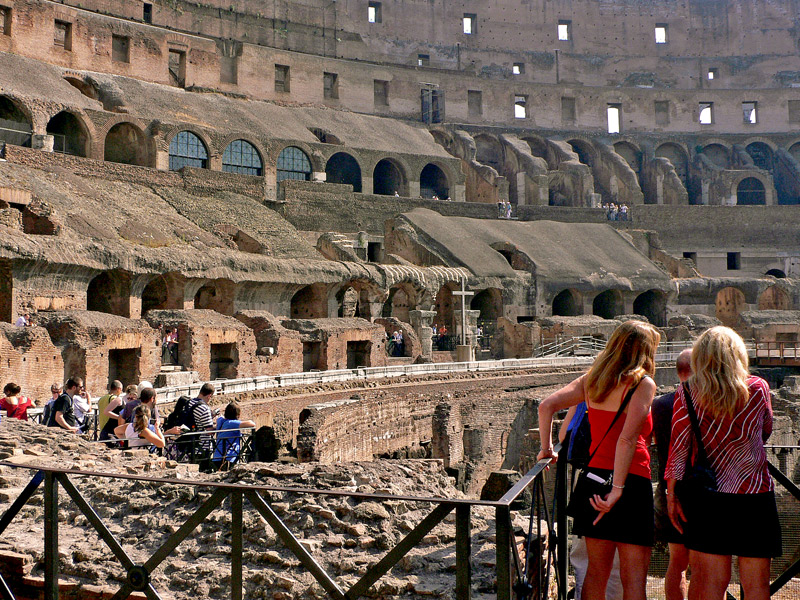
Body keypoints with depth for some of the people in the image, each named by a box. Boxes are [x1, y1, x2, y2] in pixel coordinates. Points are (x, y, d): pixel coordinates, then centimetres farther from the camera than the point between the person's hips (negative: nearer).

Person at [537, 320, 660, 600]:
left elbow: (546, 406, 3)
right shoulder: (642, 383, -8)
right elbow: (627, 439, -19)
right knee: (633, 577, 2)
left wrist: (547, 448, 12)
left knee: (596, 572, 16)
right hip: (631, 481, -6)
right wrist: (618, 488, -21)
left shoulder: (591, 379, 8)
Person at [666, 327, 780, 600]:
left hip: (704, 496, 0)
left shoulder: (687, 393, -2)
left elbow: (678, 446, -4)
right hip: (755, 495, 0)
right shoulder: (758, 388, 0)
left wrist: (672, 494, 0)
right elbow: (766, 431, 16)